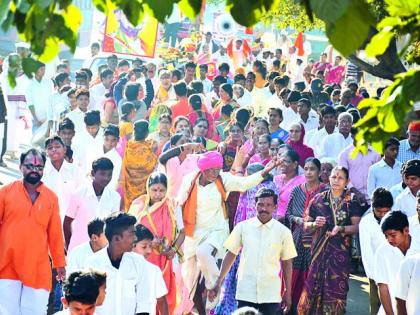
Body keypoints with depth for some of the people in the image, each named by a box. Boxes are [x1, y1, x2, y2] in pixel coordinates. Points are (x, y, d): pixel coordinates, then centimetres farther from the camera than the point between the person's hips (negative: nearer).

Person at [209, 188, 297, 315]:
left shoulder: (283, 231, -1)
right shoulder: (242, 227, 0)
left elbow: (287, 263, 6)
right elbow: (231, 254, 7)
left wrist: (288, 292, 7)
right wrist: (218, 282, 5)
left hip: (271, 295, 0)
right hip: (245, 294, 0)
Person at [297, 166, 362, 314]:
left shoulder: (352, 201, 3)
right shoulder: (318, 199, 8)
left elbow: (357, 226, -4)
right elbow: (306, 225, 11)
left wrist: (341, 229, -19)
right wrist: (315, 224, -9)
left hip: (341, 252, -1)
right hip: (319, 250, 1)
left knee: (336, 288, -3)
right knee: (314, 286, -5)